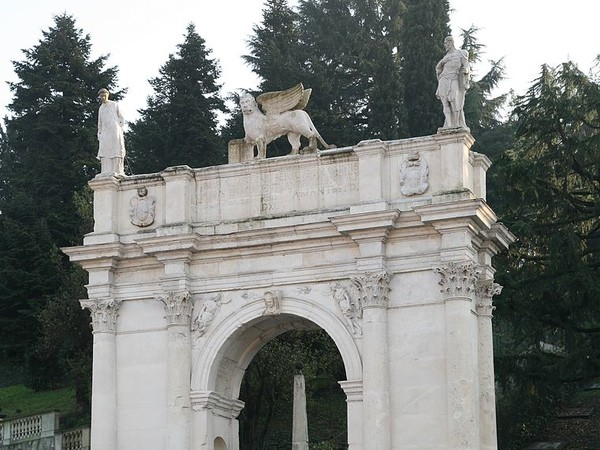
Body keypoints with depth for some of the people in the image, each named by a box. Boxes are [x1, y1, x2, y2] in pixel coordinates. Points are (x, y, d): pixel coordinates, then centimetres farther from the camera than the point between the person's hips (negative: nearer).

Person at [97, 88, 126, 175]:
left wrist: (121, 128, -2)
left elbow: (121, 118, 8)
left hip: (115, 130, -3)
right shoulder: (101, 108, 21)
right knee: (105, 153, -8)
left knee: (116, 151, -10)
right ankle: (107, 173, -13)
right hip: (105, 132, 4)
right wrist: (99, 133, 15)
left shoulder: (115, 105, 10)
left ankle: (118, 171, -11)